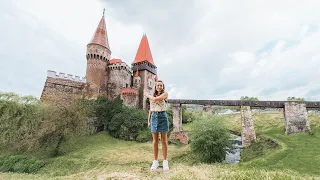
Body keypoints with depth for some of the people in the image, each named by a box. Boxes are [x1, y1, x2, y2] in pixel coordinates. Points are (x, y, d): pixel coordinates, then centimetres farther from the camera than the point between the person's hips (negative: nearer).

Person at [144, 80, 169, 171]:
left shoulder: (165, 94, 1)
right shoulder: (152, 96, 13)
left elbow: (156, 99, -15)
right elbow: (150, 109, 15)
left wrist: (147, 95, 2)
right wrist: (148, 120, 10)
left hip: (162, 116, -3)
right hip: (154, 117, 3)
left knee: (164, 140, 3)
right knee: (155, 141, 7)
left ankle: (165, 161, 13)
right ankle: (155, 162, 16)